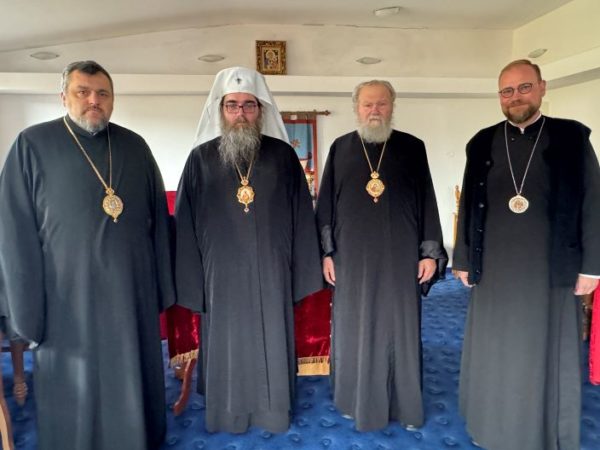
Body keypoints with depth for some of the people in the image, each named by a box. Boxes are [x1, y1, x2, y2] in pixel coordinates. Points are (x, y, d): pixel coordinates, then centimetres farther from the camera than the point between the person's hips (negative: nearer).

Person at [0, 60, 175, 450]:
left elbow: (158, 220, 7)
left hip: (132, 290, 3)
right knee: (75, 389, 12)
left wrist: (163, 285, 4)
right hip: (68, 295, -2)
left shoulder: (135, 146, 5)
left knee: (133, 380, 16)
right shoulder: (32, 145, -3)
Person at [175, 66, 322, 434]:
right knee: (226, 343, 13)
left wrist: (302, 273, 0)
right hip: (222, 274, 0)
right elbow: (185, 225, 1)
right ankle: (229, 413, 34)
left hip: (271, 273, 0)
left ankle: (273, 410, 34)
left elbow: (302, 217, 1)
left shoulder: (283, 155, -1)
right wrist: (192, 281, -1)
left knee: (271, 341, 12)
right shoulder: (201, 158, -1)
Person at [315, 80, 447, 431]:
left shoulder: (412, 147, 3)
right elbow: (326, 203, 4)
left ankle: (404, 405, 26)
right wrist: (327, 251, 0)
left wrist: (430, 252, -2)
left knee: (401, 328, 9)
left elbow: (427, 201, 3)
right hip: (353, 256, 1)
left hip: (400, 255, 0)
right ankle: (357, 399, 28)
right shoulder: (341, 148, 4)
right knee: (355, 328, 9)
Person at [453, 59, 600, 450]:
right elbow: (468, 206, 6)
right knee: (495, 351, 12)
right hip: (495, 267, 2)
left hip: (551, 269, -1)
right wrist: (463, 261, 6)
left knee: (548, 354, 11)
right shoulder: (483, 143, 4)